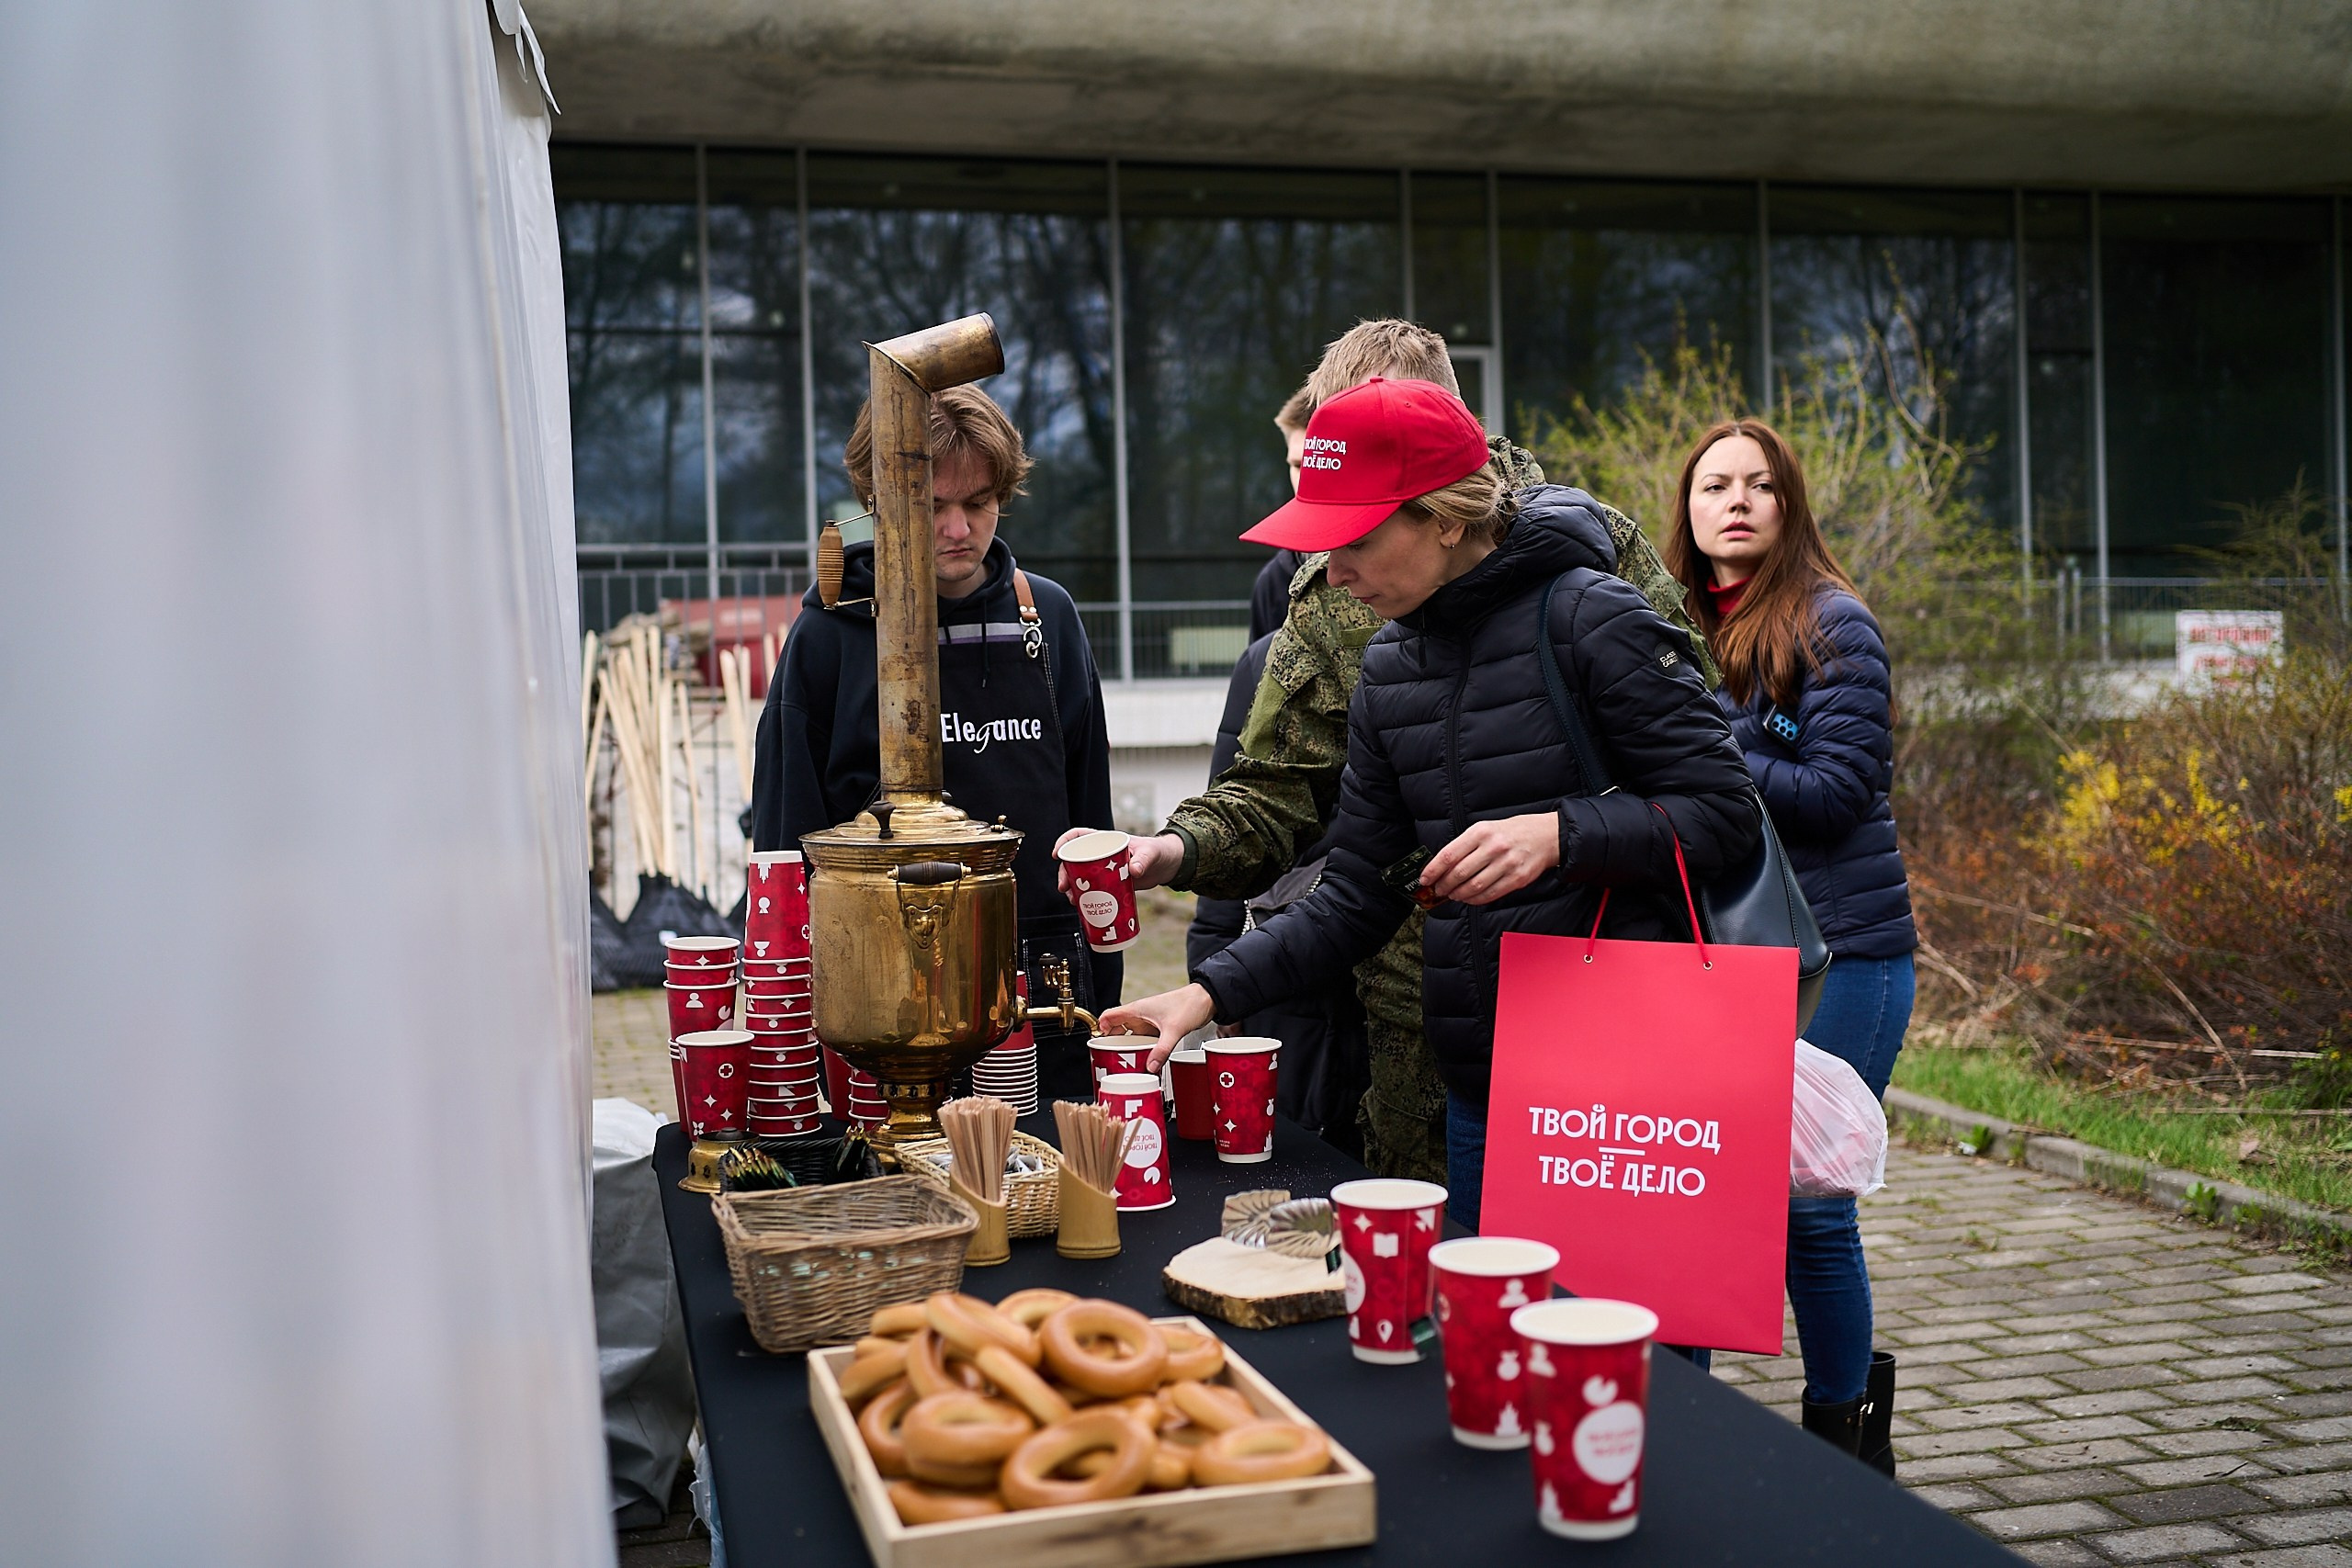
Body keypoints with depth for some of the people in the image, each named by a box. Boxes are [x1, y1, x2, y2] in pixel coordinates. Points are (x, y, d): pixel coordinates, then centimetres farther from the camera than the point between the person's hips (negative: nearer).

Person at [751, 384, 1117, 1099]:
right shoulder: (831, 633, -2)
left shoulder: (1048, 616, 7)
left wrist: (1100, 993, 9)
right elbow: (787, 833, 1)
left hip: (1044, 993, 3)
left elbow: (1089, 812, 12)